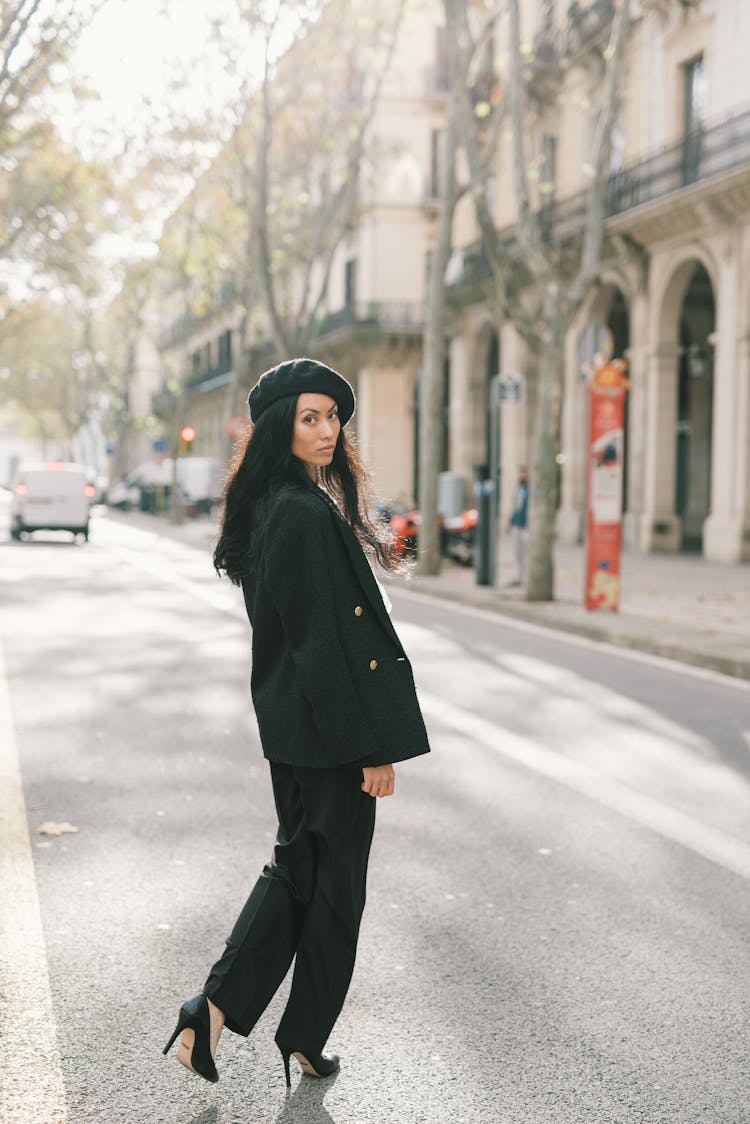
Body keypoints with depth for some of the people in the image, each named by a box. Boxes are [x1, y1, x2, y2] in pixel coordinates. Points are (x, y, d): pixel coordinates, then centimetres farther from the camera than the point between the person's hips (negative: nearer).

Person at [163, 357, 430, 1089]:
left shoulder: (274, 507, 8)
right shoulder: (306, 515, -22)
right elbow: (323, 640, -24)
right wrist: (373, 747, -20)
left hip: (291, 723, 9)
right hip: (330, 727, -9)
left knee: (295, 863, 19)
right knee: (335, 881, 7)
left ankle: (215, 1009, 15)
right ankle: (305, 1041, 23)